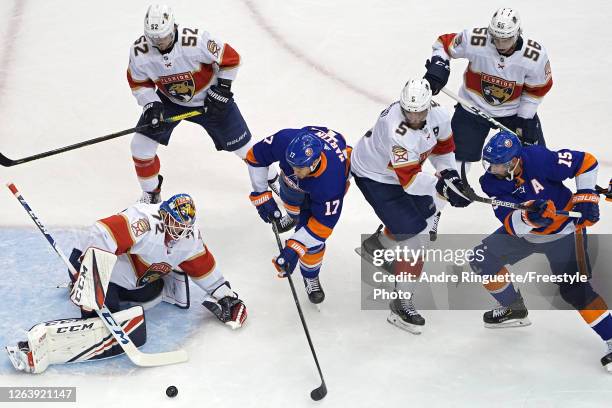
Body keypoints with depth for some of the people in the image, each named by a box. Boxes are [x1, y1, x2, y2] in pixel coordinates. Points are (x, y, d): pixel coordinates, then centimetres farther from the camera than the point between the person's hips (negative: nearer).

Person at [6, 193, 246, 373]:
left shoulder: (189, 237, -3)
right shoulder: (144, 221, -28)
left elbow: (204, 268, 13)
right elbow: (101, 237, -38)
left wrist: (224, 296, 9)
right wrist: (89, 290, -43)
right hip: (100, 273, -9)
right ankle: (39, 345, -35)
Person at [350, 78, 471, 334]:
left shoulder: (438, 114, -16)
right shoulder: (395, 131, -38)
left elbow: (443, 145, 5)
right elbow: (410, 181, -38)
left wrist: (449, 172, -6)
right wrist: (443, 188, -47)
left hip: (406, 168, 8)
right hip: (373, 176, -8)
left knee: (426, 212, 20)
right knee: (412, 233, -14)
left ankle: (375, 246, 42)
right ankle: (402, 303, -5)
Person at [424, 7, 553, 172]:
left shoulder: (536, 55, -25)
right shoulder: (474, 40, -29)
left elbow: (537, 89, -8)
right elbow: (444, 43, -10)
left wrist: (525, 120, -8)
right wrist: (437, 67, -26)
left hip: (515, 110, 1)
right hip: (473, 106, -1)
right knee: (459, 154, -2)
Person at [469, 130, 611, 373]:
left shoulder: (540, 159, -32)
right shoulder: (491, 182, -19)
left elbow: (586, 161, -20)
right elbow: (512, 226, -27)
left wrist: (586, 197, -23)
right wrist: (528, 215, -47)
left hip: (564, 230, -6)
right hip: (524, 231, 6)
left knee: (574, 289, -17)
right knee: (483, 259, 2)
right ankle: (514, 310, 22)